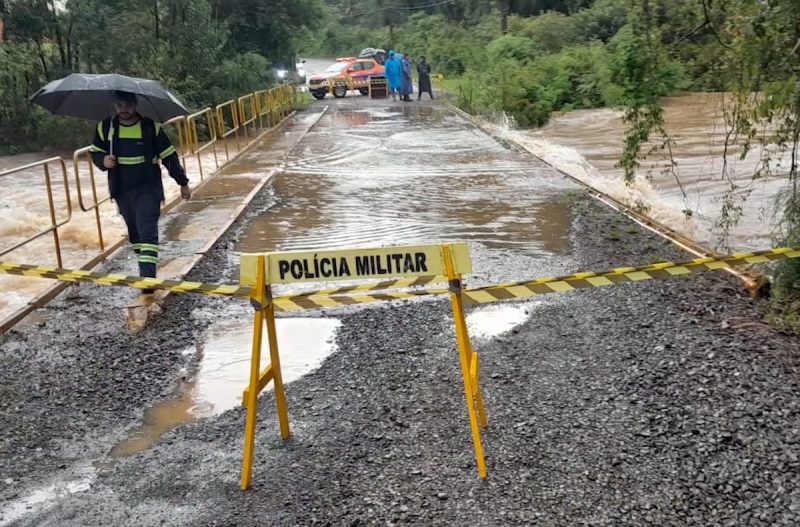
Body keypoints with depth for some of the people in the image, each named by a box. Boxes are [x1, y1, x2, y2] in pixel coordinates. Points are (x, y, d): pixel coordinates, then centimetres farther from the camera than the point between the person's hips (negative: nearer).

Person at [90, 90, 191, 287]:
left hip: (147, 188, -4)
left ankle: (148, 277, -20)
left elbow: (169, 156, 1)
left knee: (147, 231, -14)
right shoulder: (105, 127, 1)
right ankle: (146, 270, 30)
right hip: (121, 190, 4)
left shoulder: (150, 127, -5)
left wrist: (183, 183, 5)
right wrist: (103, 160, -12)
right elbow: (95, 152, 13)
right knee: (134, 232, 14)